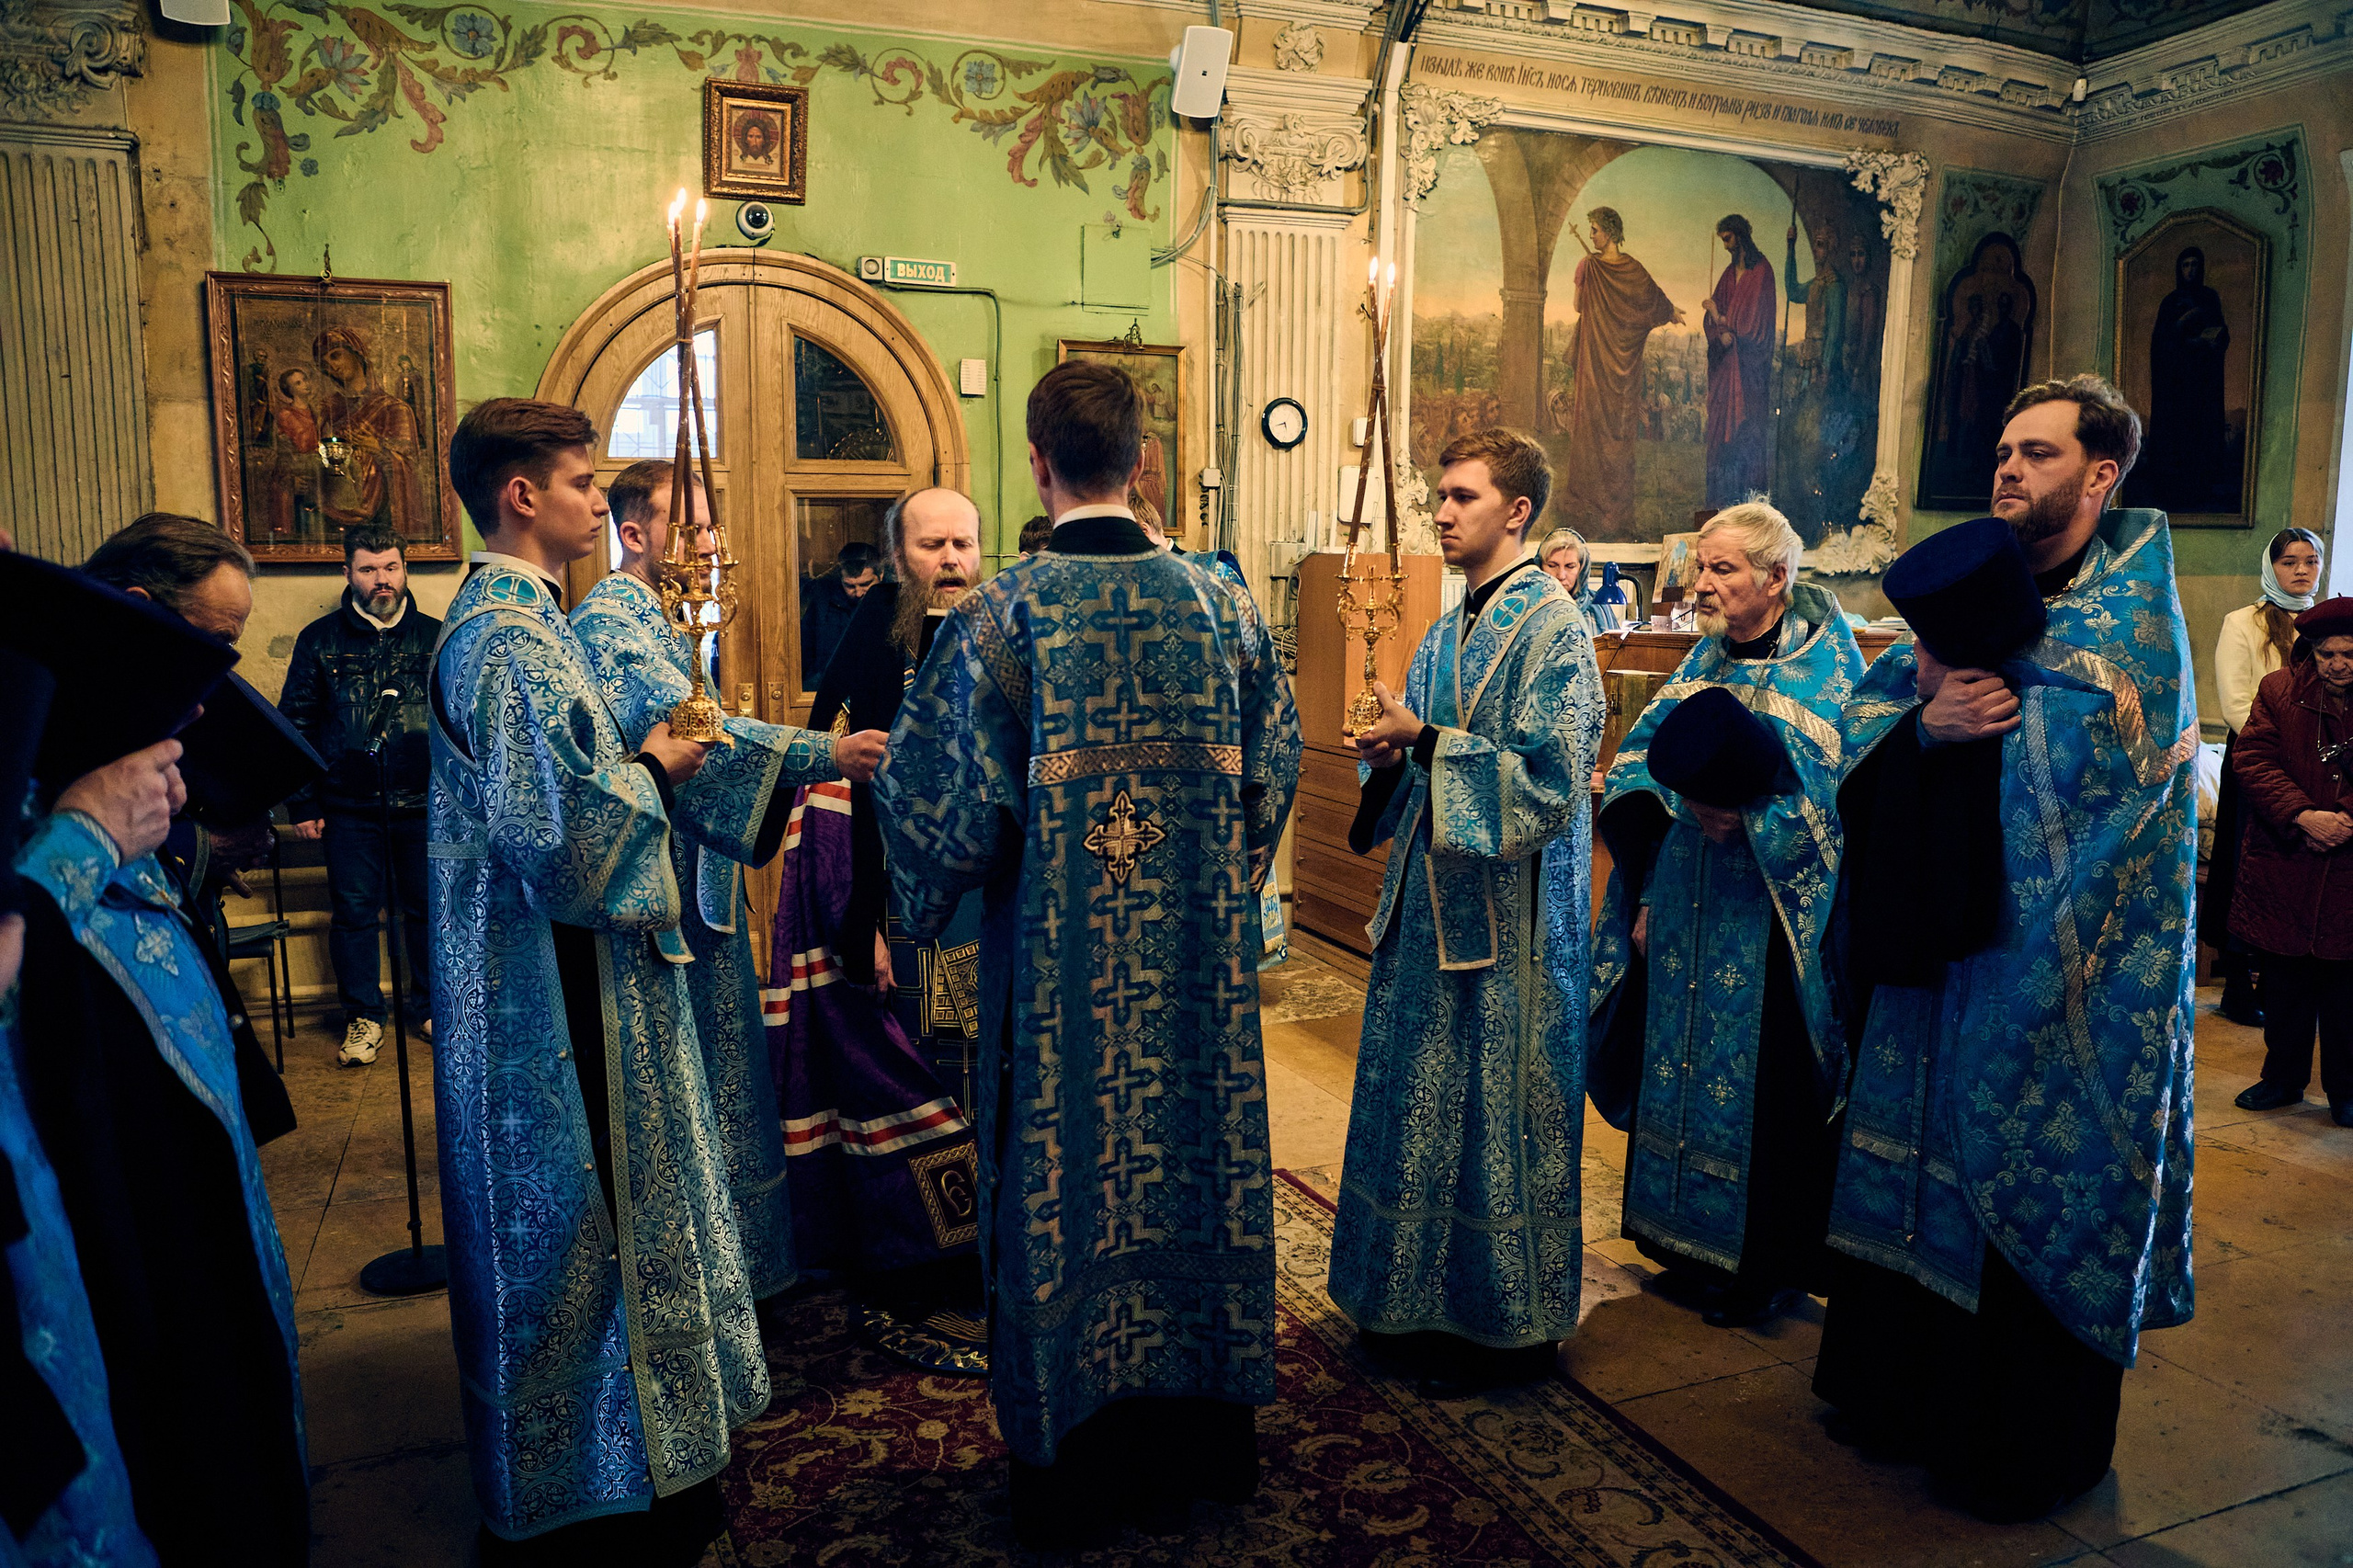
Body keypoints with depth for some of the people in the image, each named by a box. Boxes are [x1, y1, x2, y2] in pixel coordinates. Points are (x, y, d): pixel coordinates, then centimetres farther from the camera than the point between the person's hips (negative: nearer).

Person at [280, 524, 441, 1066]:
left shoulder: (435, 636, 4)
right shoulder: (320, 639, 4)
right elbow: (296, 723, 5)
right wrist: (302, 803, 1)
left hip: (424, 802, 0)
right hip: (349, 805, 0)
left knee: (428, 908, 9)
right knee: (354, 912, 5)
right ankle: (363, 1016, 18)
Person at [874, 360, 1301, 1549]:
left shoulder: (1004, 612, -12)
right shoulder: (1217, 602, -1)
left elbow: (948, 792, -12)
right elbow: (1273, 771, 6)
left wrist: (936, 893, 8)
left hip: (1062, 960, -3)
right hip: (1199, 949, 4)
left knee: (1068, 1177, 9)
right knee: (1196, 1154, 16)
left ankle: (1075, 1472, 24)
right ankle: (1203, 1439, 33)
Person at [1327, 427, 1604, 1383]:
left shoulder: (1553, 629, -11)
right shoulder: (1447, 634, 13)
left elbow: (1550, 779, -20)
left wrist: (1425, 741, -20)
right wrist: (1390, 757, -5)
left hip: (1509, 918, -8)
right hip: (1432, 904, 8)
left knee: (1502, 1111, 3)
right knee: (1423, 1104, 15)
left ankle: (1513, 1321, 20)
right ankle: (1424, 1301, 30)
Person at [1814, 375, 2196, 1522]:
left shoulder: (2135, 601, -6)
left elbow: (2082, 751, -20)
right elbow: (1864, 712, 3)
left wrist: (1966, 700, -10)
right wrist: (1925, 719, -17)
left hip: (2066, 973, -6)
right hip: (1942, 949, 6)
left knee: (2034, 1187, 4)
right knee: (1920, 1168, 13)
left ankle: (2026, 1447, 21)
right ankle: (1911, 1393, 29)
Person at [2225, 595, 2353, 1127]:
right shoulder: (2279, 691, 2)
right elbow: (2254, 759, -5)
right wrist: (2303, 816, -17)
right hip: (2284, 867, 1)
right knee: (2284, 982, 11)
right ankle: (2283, 1078, 26)